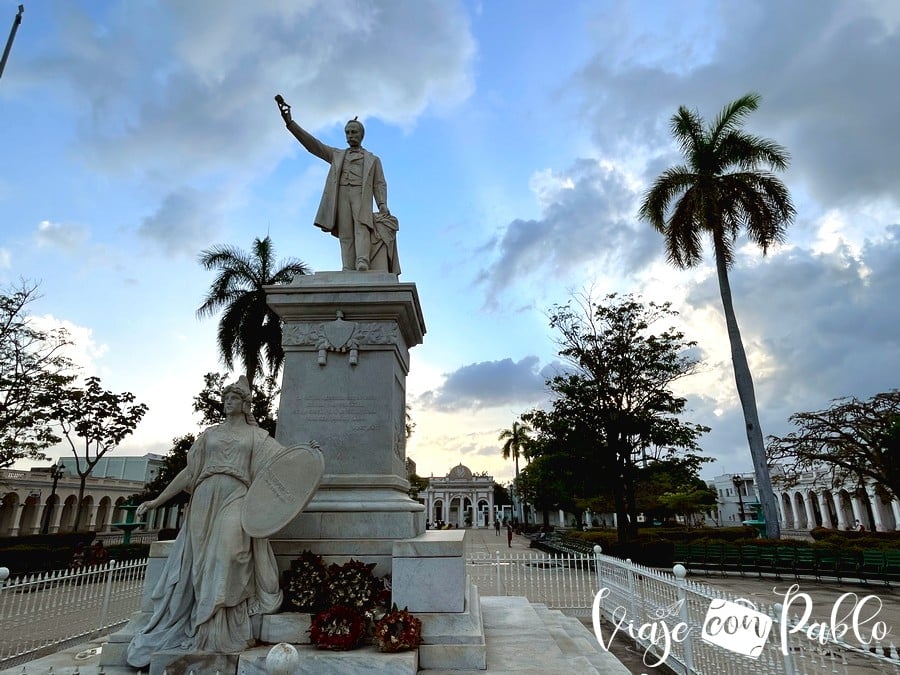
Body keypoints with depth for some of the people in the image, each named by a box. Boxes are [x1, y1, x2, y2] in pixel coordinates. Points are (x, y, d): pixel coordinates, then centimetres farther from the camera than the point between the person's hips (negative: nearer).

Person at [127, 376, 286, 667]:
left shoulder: (257, 436, 9)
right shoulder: (209, 434, 18)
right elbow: (189, 472, 17)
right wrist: (157, 500, 12)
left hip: (236, 501, -4)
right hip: (204, 501, 4)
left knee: (227, 554, -21)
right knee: (202, 563, 0)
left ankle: (222, 634, -13)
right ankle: (203, 630, 11)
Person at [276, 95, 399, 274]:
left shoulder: (373, 160, 25)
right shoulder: (337, 155, 29)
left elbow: (380, 184, 13)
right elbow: (312, 143, 20)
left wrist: (382, 205, -7)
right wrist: (290, 123, 9)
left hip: (362, 194, -2)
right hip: (341, 194, 2)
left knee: (361, 226, -25)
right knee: (346, 234, -12)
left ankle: (363, 263, -42)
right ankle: (348, 272, -21)